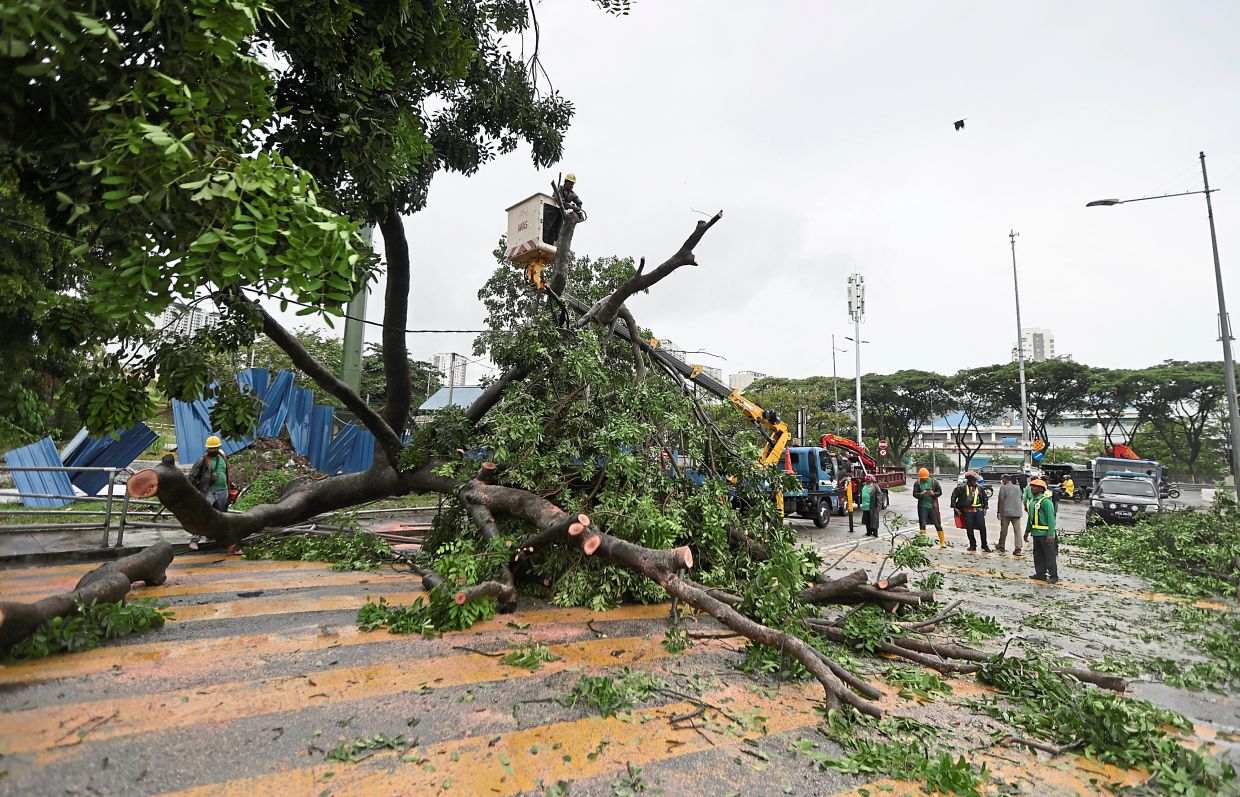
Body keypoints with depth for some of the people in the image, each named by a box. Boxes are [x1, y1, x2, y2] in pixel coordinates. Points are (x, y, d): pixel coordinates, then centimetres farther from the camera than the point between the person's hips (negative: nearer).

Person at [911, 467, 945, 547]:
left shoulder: (934, 482, 0)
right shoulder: (917, 483, -1)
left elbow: (940, 492, 2)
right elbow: (915, 494, -3)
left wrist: (933, 493, -18)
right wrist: (921, 494, -23)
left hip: (933, 506, 0)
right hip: (922, 506, 0)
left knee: (937, 524, 4)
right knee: (922, 524, 0)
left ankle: (942, 542, 14)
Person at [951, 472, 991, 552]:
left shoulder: (979, 487, 5)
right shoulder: (962, 487, -5)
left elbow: (985, 497, 21)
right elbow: (953, 496, 3)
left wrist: (985, 507, 16)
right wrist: (955, 507, 2)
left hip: (978, 510, 2)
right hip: (967, 511, -2)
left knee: (982, 527, -3)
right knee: (969, 529, 2)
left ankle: (985, 545, 10)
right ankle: (972, 545, 16)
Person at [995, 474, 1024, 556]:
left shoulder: (1003, 487, -6)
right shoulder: (1018, 488, 11)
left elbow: (1001, 500, -9)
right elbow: (1021, 500, 19)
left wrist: (998, 511, -3)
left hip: (1006, 512, -4)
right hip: (1017, 512, 4)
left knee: (1004, 530, 7)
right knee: (1017, 530, 2)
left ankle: (1001, 546, 18)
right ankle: (1018, 549, -4)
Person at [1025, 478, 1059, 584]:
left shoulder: (1046, 501, -14)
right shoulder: (1032, 501, 14)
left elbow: (1051, 518, -19)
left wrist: (1051, 534, -24)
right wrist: (1027, 531, 25)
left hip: (1045, 534, -9)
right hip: (1036, 533, 9)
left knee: (1049, 555, -2)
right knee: (1038, 555, 14)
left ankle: (1054, 576, 6)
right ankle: (1040, 573, 23)